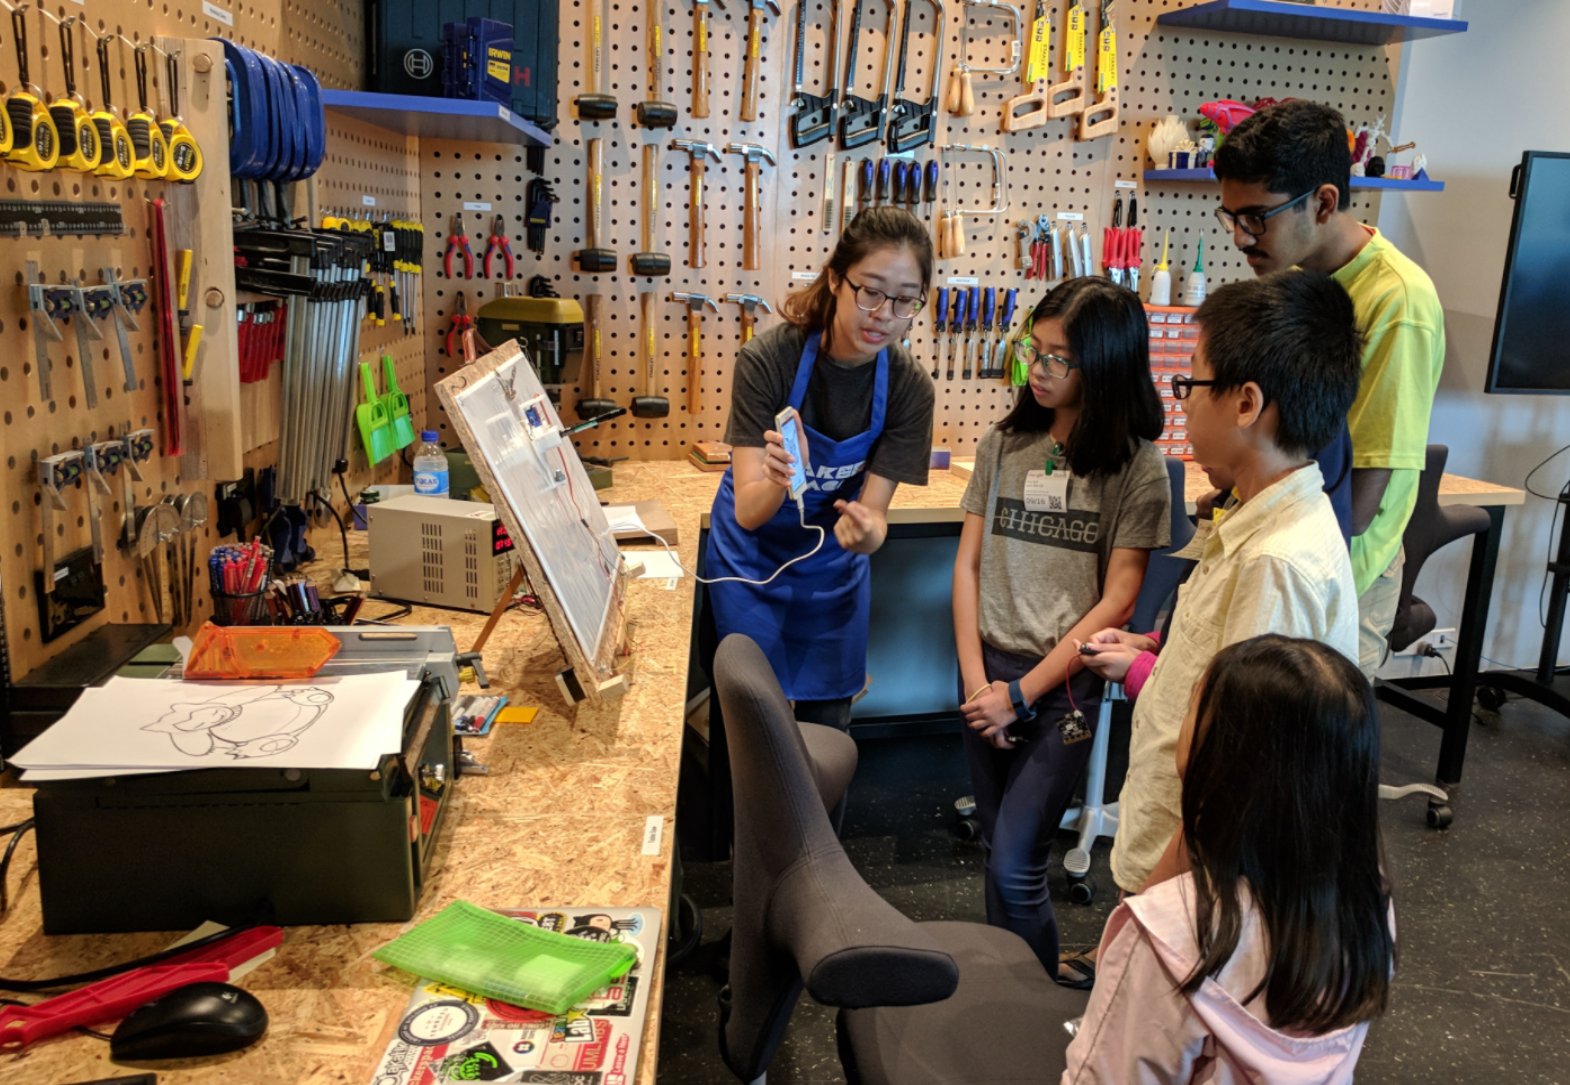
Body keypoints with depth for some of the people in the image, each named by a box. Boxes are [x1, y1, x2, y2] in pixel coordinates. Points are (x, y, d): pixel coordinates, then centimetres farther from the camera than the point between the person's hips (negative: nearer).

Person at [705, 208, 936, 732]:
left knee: (827, 721, 14)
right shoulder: (768, 359, -26)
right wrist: (776, 481, -51)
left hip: (833, 569, 2)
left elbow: (873, 511, -19)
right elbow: (748, 511, -28)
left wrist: (867, 530, -43)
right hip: (753, 560, -2)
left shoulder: (910, 387, -18)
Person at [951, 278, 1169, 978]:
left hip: (1065, 682, -4)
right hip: (985, 667, 4)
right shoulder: (1004, 445, 4)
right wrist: (975, 676, -6)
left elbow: (1116, 602, -10)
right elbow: (968, 563, 5)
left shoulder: (1137, 467, -7)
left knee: (1014, 863, -4)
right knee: (997, 843, 14)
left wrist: (1020, 693, -12)